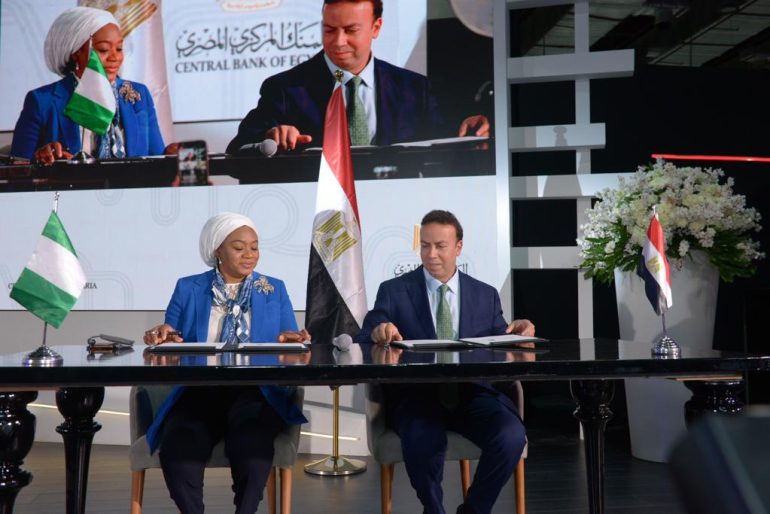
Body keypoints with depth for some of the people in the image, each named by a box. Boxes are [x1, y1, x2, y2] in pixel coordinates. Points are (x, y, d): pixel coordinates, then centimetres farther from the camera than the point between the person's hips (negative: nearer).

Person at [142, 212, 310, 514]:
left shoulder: (274, 290, 16)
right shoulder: (188, 288, 15)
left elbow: (290, 348, 11)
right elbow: (170, 342, 11)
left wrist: (290, 341, -13)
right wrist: (163, 337, -13)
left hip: (255, 392, 0)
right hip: (198, 392, 0)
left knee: (251, 444, -33)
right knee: (177, 449, -31)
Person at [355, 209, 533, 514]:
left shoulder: (486, 295, 13)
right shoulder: (393, 291, 6)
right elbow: (362, 344, -2)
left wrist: (516, 334, -12)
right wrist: (378, 334, -25)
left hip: (471, 393, 2)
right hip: (416, 395, -2)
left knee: (511, 435, -27)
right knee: (424, 440, -35)